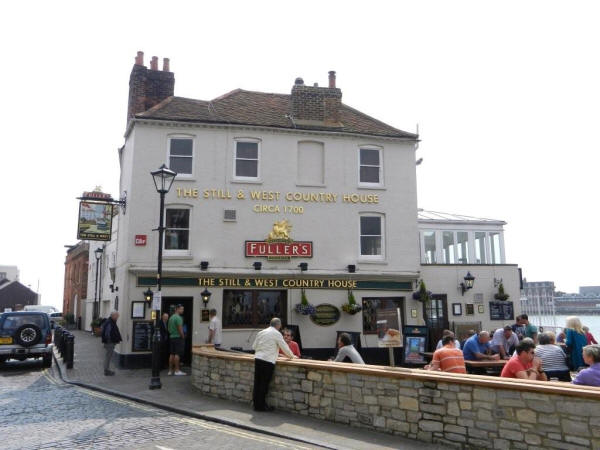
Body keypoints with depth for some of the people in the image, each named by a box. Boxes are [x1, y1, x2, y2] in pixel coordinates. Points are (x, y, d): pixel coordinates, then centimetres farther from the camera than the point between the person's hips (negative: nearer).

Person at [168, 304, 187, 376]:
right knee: (177, 354, -7)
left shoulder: (171, 317, 15)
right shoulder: (178, 318, -14)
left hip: (171, 337, 9)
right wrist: (183, 337, -9)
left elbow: (169, 328, 20)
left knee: (171, 354, 10)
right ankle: (177, 370, -7)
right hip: (178, 337, -9)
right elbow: (180, 329, -18)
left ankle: (170, 370, 12)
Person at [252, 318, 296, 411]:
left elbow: (254, 346, 19)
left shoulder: (261, 332, 13)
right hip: (268, 360, -6)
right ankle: (261, 406, 8)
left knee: (257, 382, 10)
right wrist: (291, 356, 19)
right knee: (264, 383, 1)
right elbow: (284, 347, 2)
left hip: (257, 358, 6)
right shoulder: (277, 334, -3)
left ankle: (256, 404, 18)